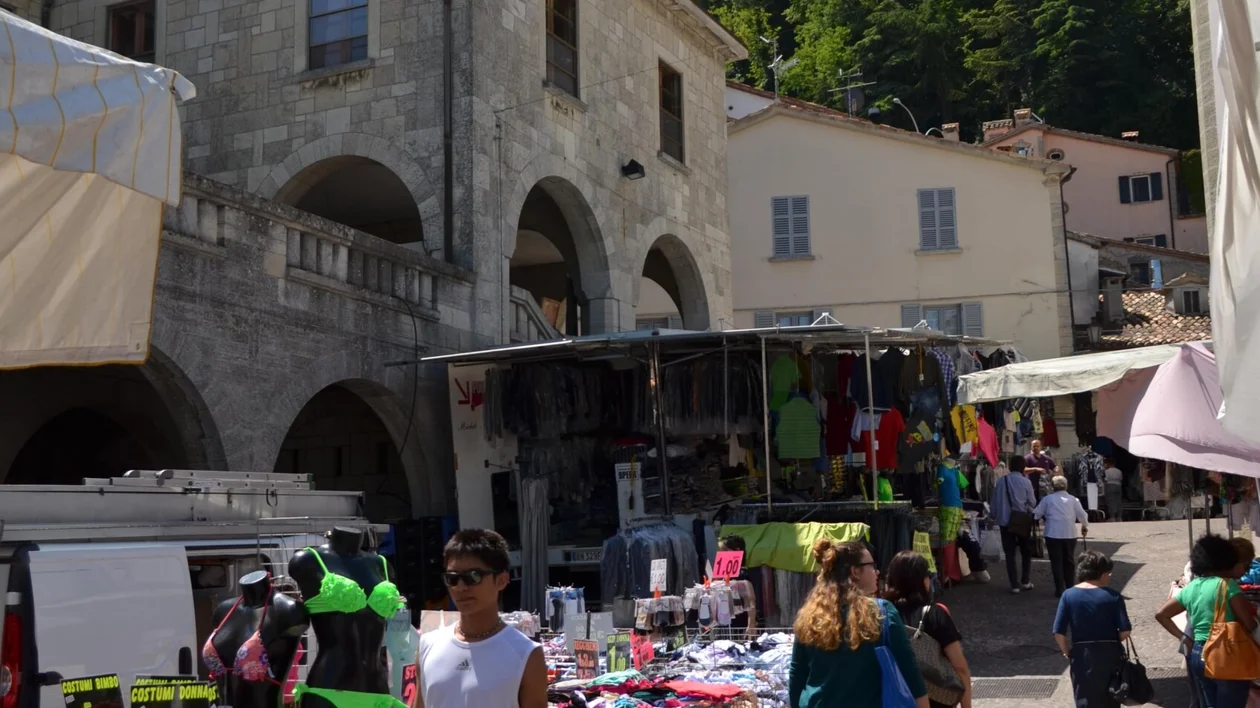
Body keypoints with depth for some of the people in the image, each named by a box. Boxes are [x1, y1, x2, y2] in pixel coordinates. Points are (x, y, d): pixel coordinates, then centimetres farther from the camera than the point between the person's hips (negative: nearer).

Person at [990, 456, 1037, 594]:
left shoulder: (1001, 481, 0)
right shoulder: (1025, 482, -9)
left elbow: (994, 501, 4)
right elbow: (1032, 503, -4)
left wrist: (994, 515, 17)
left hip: (1005, 521, 2)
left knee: (1009, 554, 6)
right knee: (1026, 552, 17)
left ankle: (1014, 585, 5)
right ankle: (1025, 581, 16)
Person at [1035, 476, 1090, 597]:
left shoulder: (1047, 499, 4)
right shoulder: (1073, 499, 7)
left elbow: (1036, 514, 3)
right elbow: (1082, 515, 10)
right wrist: (1085, 526, 29)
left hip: (1053, 534, -2)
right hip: (1070, 534, 2)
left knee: (1057, 561, 2)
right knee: (1069, 561, 13)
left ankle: (1060, 590, -1)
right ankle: (1071, 588, 16)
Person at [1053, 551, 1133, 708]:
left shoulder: (1069, 595, -6)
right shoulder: (1113, 596, -8)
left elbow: (1059, 632, -9)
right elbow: (1125, 630, -11)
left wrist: (1068, 653, 7)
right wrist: (1112, 642, 9)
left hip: (1082, 655, 0)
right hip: (1110, 654, 0)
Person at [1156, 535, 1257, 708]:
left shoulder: (1190, 588, 8)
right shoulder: (1228, 584, -11)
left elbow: (1161, 615, 13)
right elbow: (1249, 624, -16)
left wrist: (1183, 638, 11)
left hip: (1198, 655, 6)